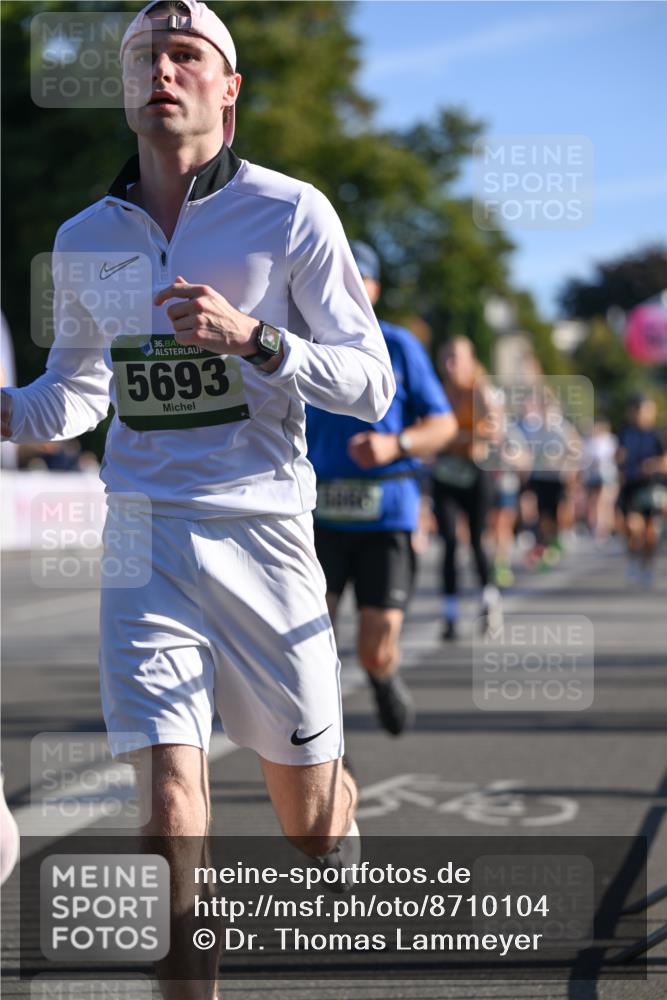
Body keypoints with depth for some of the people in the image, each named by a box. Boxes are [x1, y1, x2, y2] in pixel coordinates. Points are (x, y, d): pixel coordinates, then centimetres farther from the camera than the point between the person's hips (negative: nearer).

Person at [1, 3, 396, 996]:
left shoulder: (291, 213, -2)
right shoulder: (84, 240, 9)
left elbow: (371, 385, -3)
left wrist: (252, 338, -19)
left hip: (265, 534, -1)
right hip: (146, 539, 2)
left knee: (308, 818, 9)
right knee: (172, 803, -13)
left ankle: (343, 820, 45)